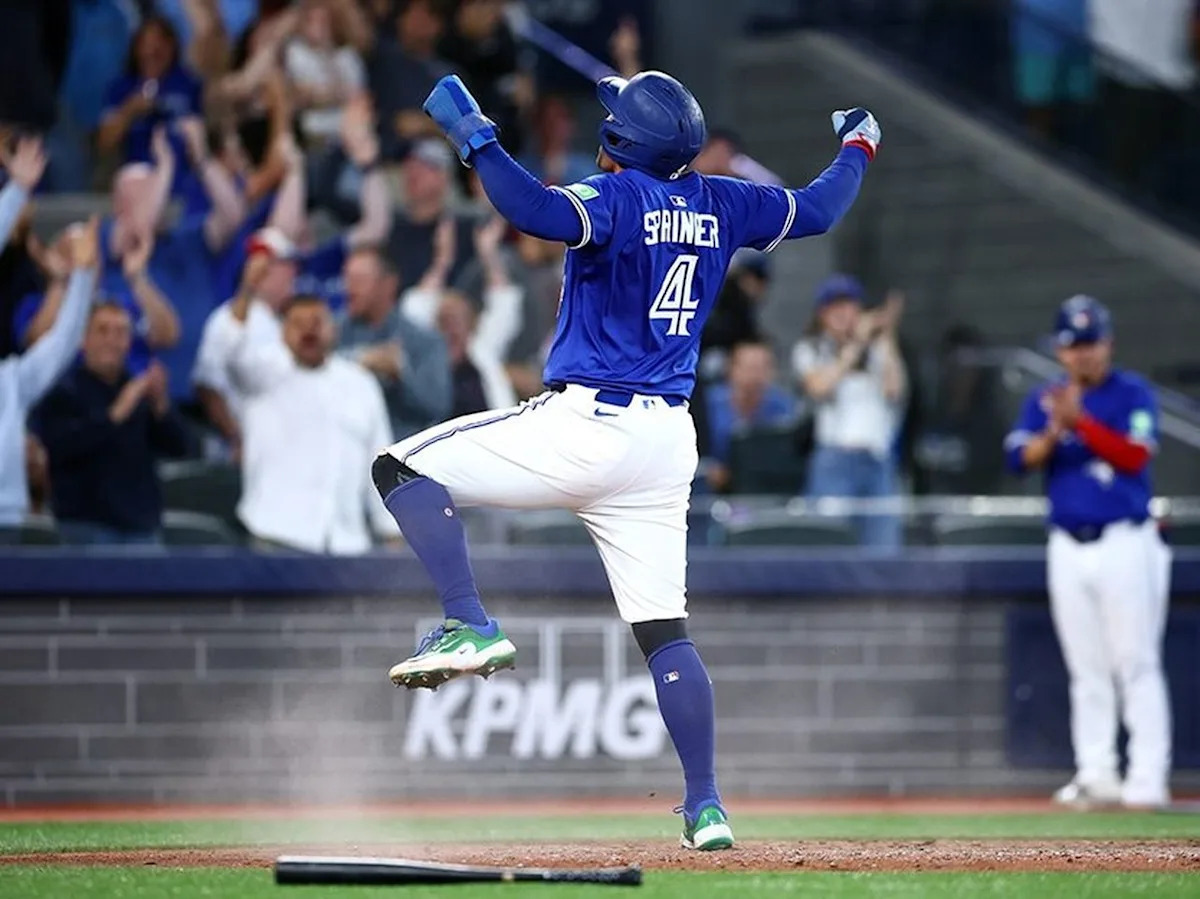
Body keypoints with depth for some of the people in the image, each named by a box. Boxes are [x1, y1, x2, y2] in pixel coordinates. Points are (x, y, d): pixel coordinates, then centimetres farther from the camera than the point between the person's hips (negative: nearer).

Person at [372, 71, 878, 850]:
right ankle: (706, 807, 4)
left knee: (405, 466, -1)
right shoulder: (721, 206, 9)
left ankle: (471, 627, -14)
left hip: (584, 428, -7)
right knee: (664, 629, 9)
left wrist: (475, 138, -22)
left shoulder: (619, 198, -11)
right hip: (666, 442, 7)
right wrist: (857, 148, 40)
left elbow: (536, 211, -31)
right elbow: (819, 210, 22)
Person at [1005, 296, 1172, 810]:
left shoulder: (1132, 394, -1)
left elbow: (1135, 455, -16)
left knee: (1136, 664, -8)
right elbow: (1019, 459, -1)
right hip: (1068, 549, 4)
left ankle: (1148, 779, -9)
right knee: (1086, 670, 6)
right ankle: (1096, 774, 9)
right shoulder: (1043, 400, 11)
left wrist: (1081, 421, -24)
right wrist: (1054, 431, -19)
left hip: (1125, 543, -4)